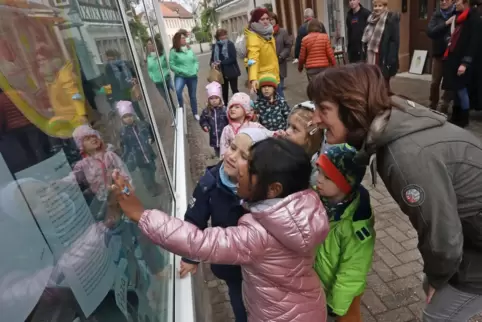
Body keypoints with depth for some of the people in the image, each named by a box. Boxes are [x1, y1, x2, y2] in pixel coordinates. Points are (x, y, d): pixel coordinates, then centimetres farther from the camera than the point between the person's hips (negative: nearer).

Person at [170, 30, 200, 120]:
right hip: (180, 76, -4)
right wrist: (182, 71, -18)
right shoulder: (174, 51, -8)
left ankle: (195, 113, 32)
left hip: (192, 76, 4)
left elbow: (196, 61, 11)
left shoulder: (189, 49, 4)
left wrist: (195, 69, -7)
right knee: (177, 91, -32)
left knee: (193, 96, 14)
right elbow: (171, 65, -10)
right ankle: (181, 110, -10)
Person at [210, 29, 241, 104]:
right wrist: (212, 63, -13)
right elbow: (212, 58, 11)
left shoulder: (230, 44, -9)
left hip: (231, 71, -4)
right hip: (221, 72, 4)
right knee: (224, 91, 13)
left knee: (234, 90, -2)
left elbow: (233, 58, -17)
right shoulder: (215, 46, 4)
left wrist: (220, 62, -21)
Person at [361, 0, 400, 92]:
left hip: (383, 58, -6)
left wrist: (390, 61, -19)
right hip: (370, 57, 6)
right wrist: (364, 56, 11)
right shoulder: (371, 19, 12)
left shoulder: (391, 20, -7)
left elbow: (395, 41, -12)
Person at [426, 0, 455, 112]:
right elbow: (430, 32, -10)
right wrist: (446, 23, -17)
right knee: (435, 82, 6)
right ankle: (433, 107, 20)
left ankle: (442, 109, 6)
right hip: (439, 53, 2)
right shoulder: (436, 15, 4)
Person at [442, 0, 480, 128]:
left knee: (461, 89, -3)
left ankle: (463, 119, 9)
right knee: (455, 89, 10)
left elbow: (474, 42, -14)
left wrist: (465, 62, -19)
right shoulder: (457, 17, 16)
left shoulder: (473, 17, -8)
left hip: (461, 61, -7)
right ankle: (455, 117, 19)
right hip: (453, 58, 7)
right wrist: (448, 57, 7)